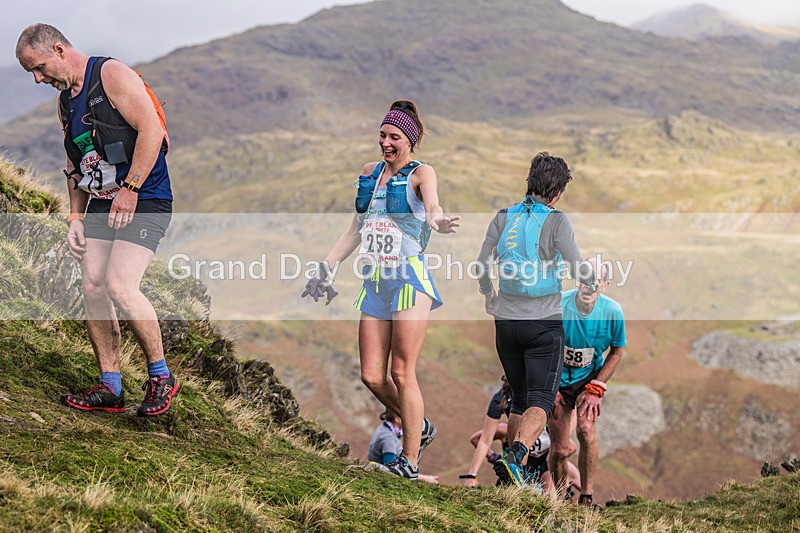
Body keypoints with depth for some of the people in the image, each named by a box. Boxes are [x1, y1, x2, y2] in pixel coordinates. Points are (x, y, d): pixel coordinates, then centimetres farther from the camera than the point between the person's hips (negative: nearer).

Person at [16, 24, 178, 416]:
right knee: (92, 288, -2)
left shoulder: (112, 75, -10)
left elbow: (151, 129, -18)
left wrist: (130, 188, -19)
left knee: (120, 286, -20)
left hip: (145, 200, -8)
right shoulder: (65, 102, 16)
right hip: (101, 204, 8)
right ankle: (110, 389, 7)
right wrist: (75, 217, 12)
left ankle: (161, 376, -3)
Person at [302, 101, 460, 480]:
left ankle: (410, 460, 1)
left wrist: (438, 221, -47)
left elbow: (433, 207, -24)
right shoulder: (370, 173, 15)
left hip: (409, 278, -6)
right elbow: (356, 229, 23)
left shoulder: (421, 174, -2)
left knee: (402, 373, -8)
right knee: (372, 376, 2)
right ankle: (419, 427, 26)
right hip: (375, 282, 6)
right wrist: (327, 267, 19)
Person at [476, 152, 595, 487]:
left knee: (520, 400, 18)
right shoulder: (556, 221, -9)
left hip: (506, 321, 4)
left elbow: (482, 263, 5)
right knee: (541, 402, -6)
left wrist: (487, 293, 25)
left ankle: (517, 472, 22)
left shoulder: (504, 217, 2)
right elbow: (576, 269, -11)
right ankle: (515, 456, -30)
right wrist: (593, 284, 12)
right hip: (544, 322, -4)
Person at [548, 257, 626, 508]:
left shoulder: (612, 311, -16)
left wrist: (596, 389, -8)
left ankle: (586, 497, -13)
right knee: (560, 450, -2)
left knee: (586, 431, -25)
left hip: (590, 377, 0)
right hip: (558, 379, 0)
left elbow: (616, 352, -1)